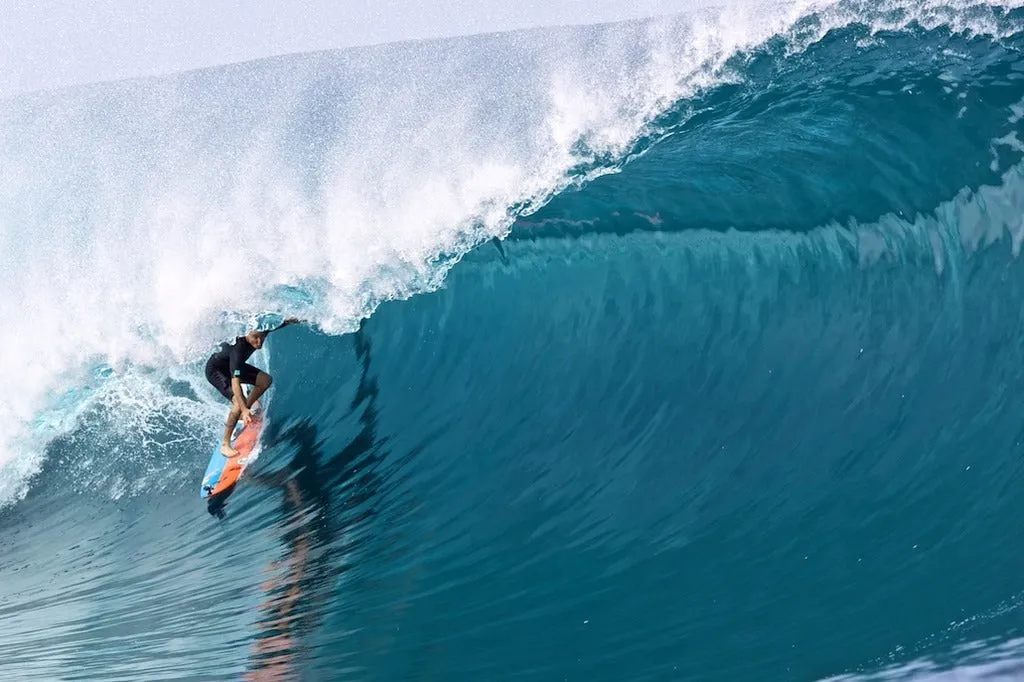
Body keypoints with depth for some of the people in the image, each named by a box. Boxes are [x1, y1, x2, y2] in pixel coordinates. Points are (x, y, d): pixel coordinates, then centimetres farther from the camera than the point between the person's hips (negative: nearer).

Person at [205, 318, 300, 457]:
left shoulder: (261, 333, -20)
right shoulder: (238, 348, -40)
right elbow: (235, 381, -46)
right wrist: (243, 409, -53)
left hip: (232, 365, 8)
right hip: (215, 370, -8)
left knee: (265, 380, 1)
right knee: (240, 402, -25)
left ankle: (244, 413, 16)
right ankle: (225, 445, -16)